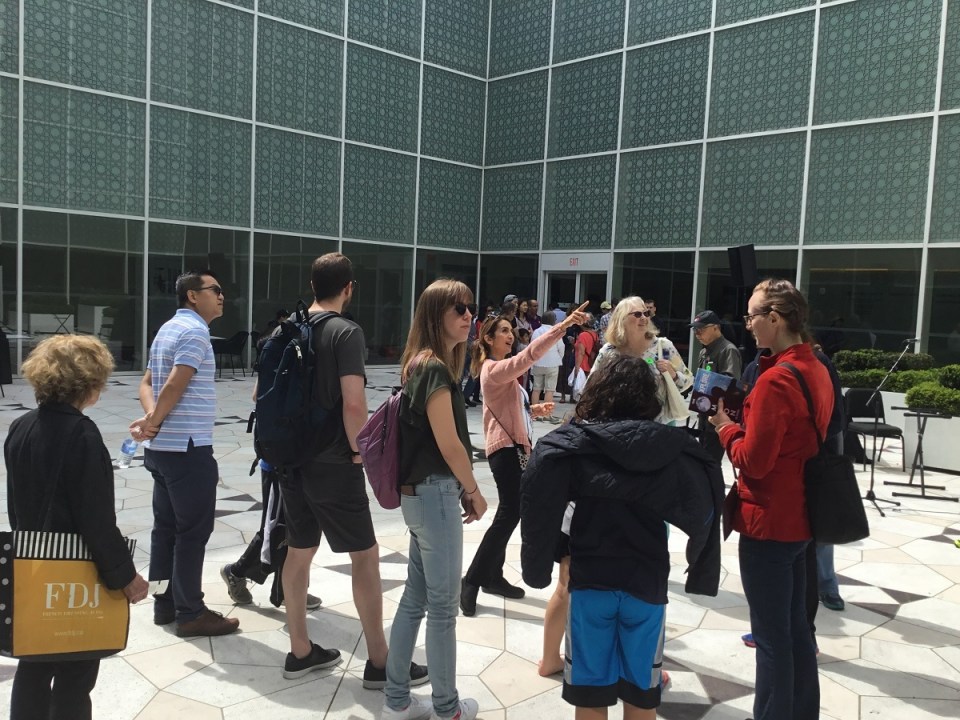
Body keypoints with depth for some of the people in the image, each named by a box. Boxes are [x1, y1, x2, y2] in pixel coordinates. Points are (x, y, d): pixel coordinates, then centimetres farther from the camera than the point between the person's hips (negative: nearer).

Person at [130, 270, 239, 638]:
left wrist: (151, 417, -3)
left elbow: (147, 382, 14)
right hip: (188, 448, -10)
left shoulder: (168, 329, 18)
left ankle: (165, 604, 23)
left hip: (162, 447, 10)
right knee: (193, 530, -2)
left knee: (166, 526, 14)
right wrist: (151, 423, -9)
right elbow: (174, 386, -20)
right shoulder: (195, 331, -14)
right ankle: (190, 613, 5)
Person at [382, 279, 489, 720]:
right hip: (434, 493, -9)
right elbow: (449, 443, -18)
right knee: (444, 603, 4)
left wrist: (459, 490, 11)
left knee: (416, 596, 15)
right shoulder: (435, 367, -17)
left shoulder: (422, 364, 12)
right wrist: (474, 492, -5)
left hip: (421, 491, 9)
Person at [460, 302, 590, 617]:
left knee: (509, 513, 12)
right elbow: (530, 355, -31)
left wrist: (535, 409, 7)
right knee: (510, 513, -10)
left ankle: (492, 577, 21)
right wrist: (564, 324, -37)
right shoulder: (493, 369, -15)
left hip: (515, 446, 10)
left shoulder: (501, 369, 19)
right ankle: (471, 581, -2)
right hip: (505, 448, -10)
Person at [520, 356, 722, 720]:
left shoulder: (568, 446, -7)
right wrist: (701, 573, 3)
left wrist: (537, 568, -5)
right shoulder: (671, 447, -3)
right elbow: (703, 510, -8)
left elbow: (538, 509, -15)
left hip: (589, 579, -1)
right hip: (647, 581, 1)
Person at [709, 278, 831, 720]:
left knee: (771, 636, 2)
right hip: (799, 516, 9)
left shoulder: (775, 379, -21)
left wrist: (725, 427, -5)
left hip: (768, 521, -9)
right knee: (795, 626, 19)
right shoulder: (816, 370, 7)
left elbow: (753, 462, -21)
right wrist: (744, 419, 5)